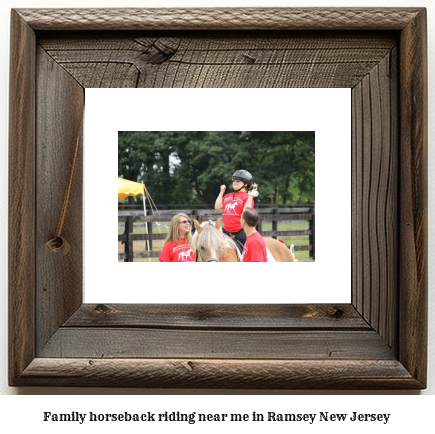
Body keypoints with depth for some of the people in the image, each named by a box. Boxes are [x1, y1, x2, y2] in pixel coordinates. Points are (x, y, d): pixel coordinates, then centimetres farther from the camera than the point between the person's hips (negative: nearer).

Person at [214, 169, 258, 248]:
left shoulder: (247, 197, -2)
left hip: (241, 231, -6)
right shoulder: (227, 196, 16)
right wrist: (222, 192, 12)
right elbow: (217, 207, 6)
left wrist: (250, 197, -17)